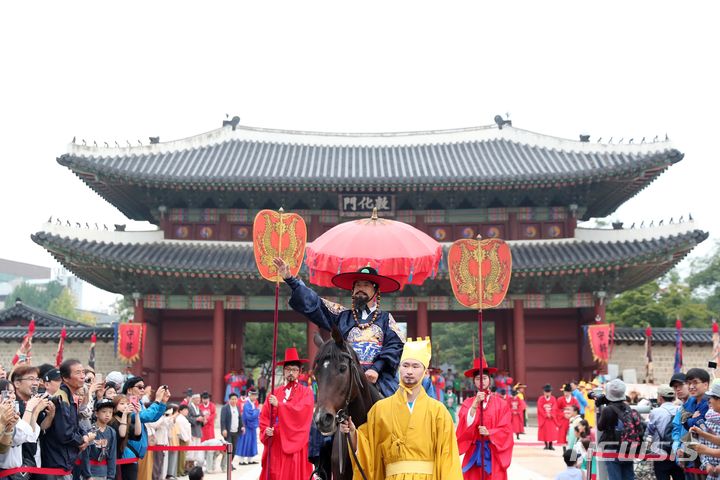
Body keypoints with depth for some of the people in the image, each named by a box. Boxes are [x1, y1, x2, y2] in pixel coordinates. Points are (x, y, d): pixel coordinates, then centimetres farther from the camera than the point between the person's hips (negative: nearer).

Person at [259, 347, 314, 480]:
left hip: (296, 444, -2)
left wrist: (279, 404, -13)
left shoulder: (306, 392, 3)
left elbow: (302, 412, -13)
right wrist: (266, 430, -11)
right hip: (275, 443, 3)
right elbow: (264, 416, 8)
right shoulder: (274, 393, 12)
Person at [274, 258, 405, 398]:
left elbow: (396, 345, 0)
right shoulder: (342, 317, 16)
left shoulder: (385, 318, 12)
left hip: (379, 380, -1)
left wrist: (377, 368, -14)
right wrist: (290, 279, 3)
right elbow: (311, 304, 11)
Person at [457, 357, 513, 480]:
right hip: (473, 454, 1)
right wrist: (475, 404, -21)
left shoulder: (501, 404, 3)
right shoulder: (467, 403, 5)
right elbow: (465, 425, -10)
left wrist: (489, 433, -18)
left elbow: (506, 430, -2)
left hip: (494, 455, -1)